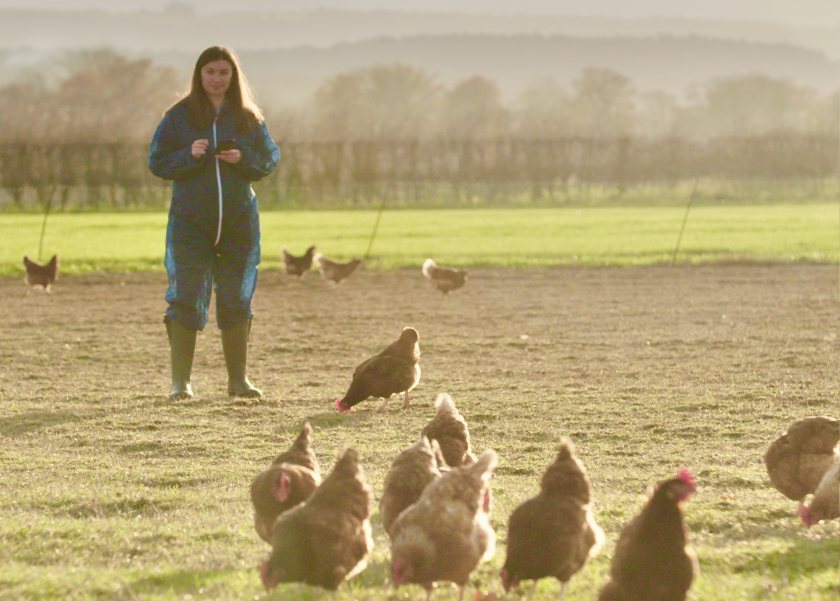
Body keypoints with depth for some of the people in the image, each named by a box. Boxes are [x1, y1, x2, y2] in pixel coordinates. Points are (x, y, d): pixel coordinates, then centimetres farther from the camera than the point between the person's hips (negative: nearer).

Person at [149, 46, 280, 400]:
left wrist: (244, 158, -11)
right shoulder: (179, 116, 0)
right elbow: (157, 162, -1)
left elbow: (271, 158, 8)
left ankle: (238, 379, 17)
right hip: (190, 221, -2)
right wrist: (189, 155, -18)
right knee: (186, 300, -8)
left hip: (239, 221, 2)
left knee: (237, 301, 8)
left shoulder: (248, 118, 7)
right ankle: (180, 381, -5)